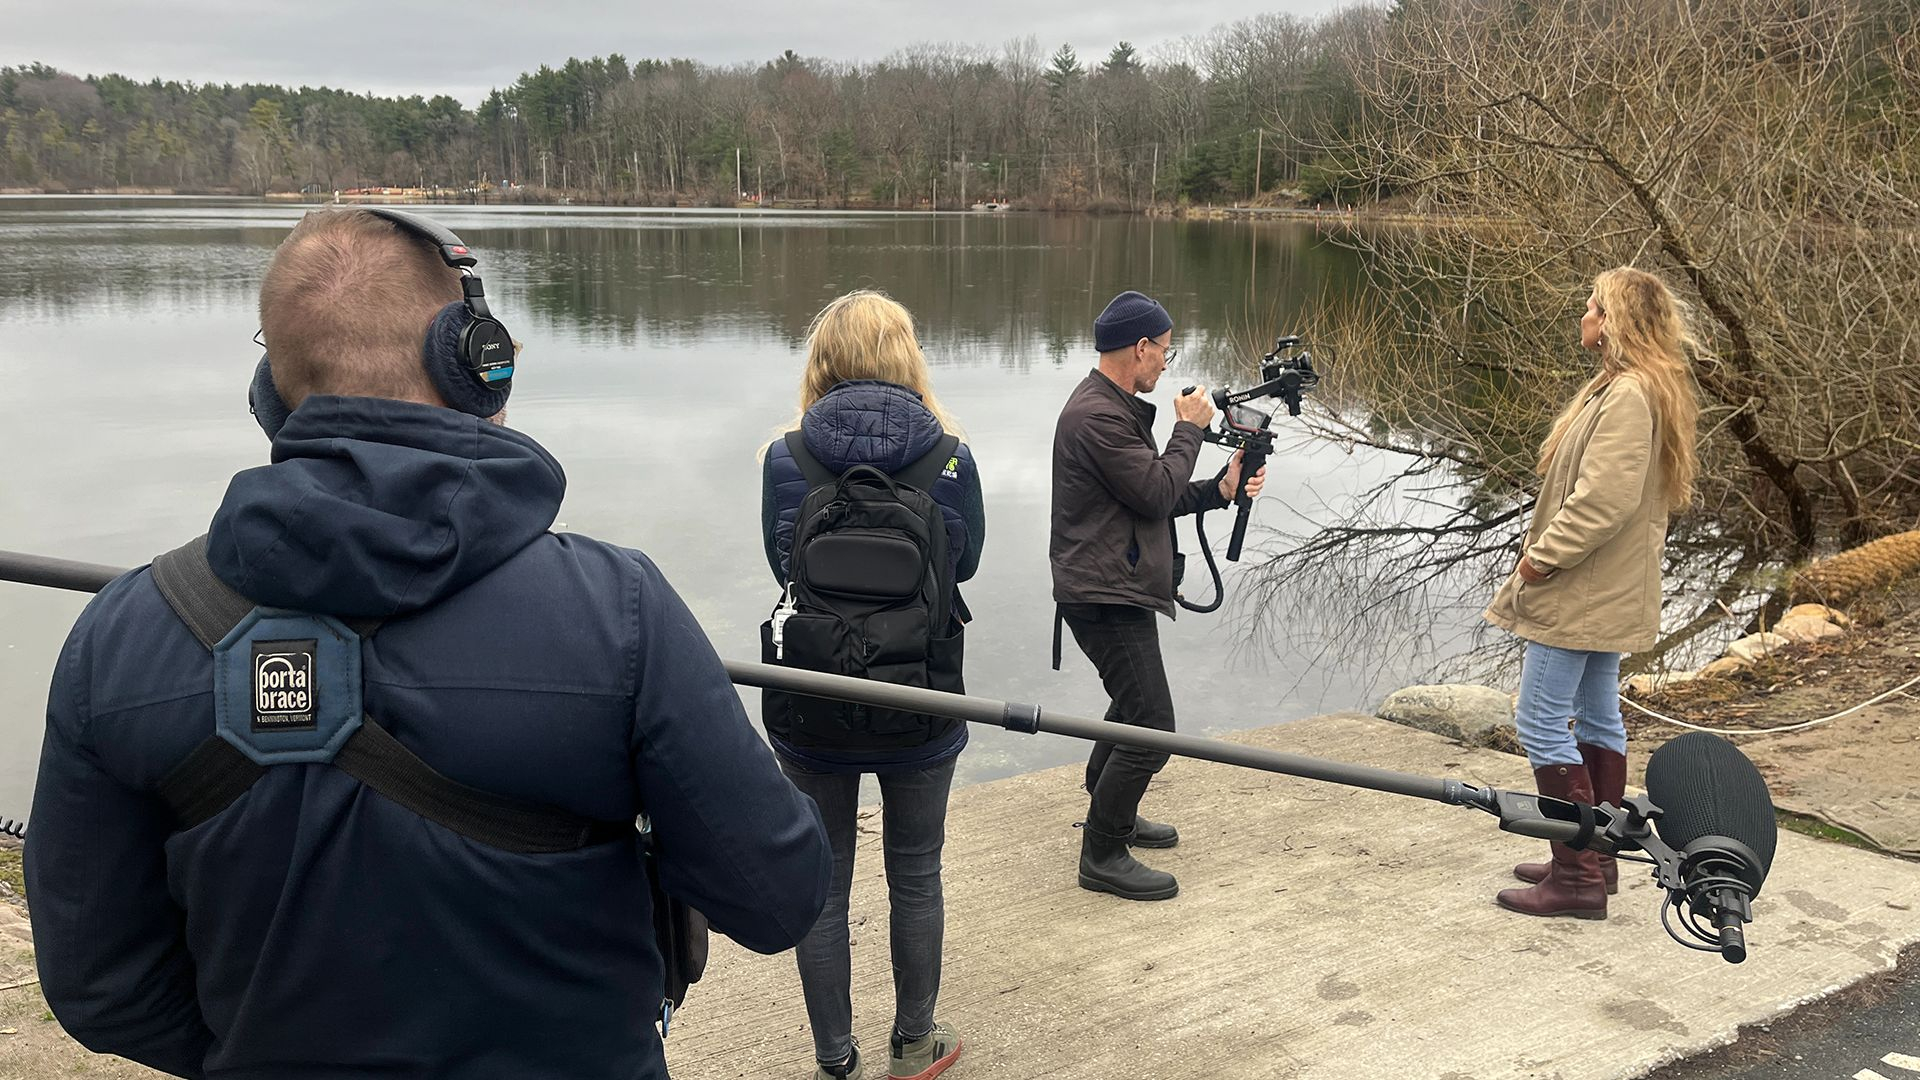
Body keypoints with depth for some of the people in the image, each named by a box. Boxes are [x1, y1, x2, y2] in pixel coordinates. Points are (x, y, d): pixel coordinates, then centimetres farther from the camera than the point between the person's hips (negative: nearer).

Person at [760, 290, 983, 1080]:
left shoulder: (785, 458, -10)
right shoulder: (949, 458, -11)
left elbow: (781, 565, 3)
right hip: (920, 711, 0)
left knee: (822, 884, 15)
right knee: (914, 877, 19)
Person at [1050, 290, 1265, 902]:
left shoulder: (1114, 407, 16)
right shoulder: (1097, 416, -19)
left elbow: (1154, 500, 16)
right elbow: (1157, 493, -20)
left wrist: (1220, 491, 4)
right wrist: (1190, 428, -7)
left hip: (1113, 592, 11)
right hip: (1107, 598, -11)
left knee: (1133, 707, 26)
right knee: (1151, 728, -9)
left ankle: (1109, 813, 43)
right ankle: (1103, 857, 1)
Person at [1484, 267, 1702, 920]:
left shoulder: (1628, 396, -20)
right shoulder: (1625, 388, 13)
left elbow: (1604, 499, -27)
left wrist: (1543, 557, -17)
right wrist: (1547, 553, 13)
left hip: (1583, 593, -11)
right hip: (1606, 591, 11)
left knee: (1540, 721, -7)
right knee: (1597, 718, 15)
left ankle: (1578, 876, -2)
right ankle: (1595, 861, 26)